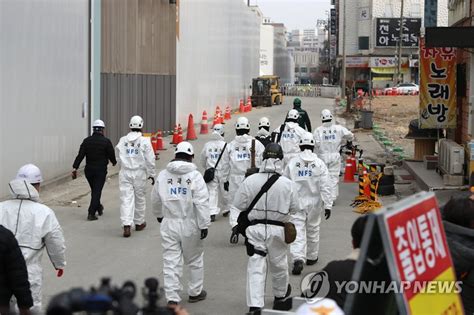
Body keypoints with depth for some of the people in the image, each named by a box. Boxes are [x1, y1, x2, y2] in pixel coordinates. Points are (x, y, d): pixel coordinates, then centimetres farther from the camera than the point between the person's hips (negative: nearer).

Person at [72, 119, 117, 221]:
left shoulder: (86, 141, 1)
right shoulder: (106, 141, -9)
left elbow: (80, 155, -5)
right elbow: (112, 155, -4)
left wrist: (75, 168, -7)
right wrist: (114, 162, 18)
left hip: (89, 170, 4)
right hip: (101, 170, -4)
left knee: (94, 190, 20)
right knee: (97, 191, -3)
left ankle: (98, 207, 38)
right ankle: (91, 213, -10)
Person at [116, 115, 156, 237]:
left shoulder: (122, 140, 1)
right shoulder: (144, 141, -8)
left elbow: (119, 156, 10)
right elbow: (150, 159, -6)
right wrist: (151, 174, 6)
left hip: (125, 173, 1)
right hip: (139, 173, -1)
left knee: (126, 199, -3)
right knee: (140, 198, 15)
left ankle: (126, 225, -15)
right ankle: (139, 223, 29)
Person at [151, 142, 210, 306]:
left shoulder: (163, 175, 2)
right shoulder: (195, 175, -10)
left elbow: (155, 199, 13)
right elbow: (202, 202, -15)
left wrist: (159, 215, 31)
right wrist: (204, 225, -11)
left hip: (169, 224, 2)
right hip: (190, 224, -2)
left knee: (171, 261, 4)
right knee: (195, 260, 16)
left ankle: (172, 297, 0)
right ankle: (195, 292, 28)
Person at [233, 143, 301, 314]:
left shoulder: (250, 181, -10)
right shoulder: (287, 184, -11)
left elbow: (239, 205, -3)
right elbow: (295, 208, -2)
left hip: (255, 228, -1)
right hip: (278, 229, 1)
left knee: (256, 267, 0)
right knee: (278, 263, 21)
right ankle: (280, 294, 44)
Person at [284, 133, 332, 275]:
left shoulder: (292, 163, -2)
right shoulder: (319, 163, -4)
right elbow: (325, 187, -8)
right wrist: (327, 205, -6)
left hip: (297, 203, -1)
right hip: (314, 202, 1)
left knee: (298, 231, -5)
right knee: (313, 229, 17)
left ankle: (298, 259, -22)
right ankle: (312, 257, 31)